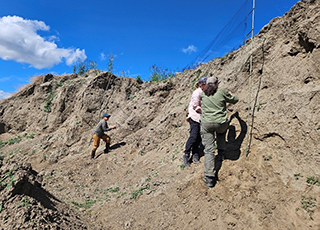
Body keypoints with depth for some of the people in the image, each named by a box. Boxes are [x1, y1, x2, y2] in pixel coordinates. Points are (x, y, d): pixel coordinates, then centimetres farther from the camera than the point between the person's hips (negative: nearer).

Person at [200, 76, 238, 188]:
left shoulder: (203, 94, 7)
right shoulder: (222, 92, 0)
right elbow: (235, 100, 14)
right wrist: (230, 94, 36)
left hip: (206, 124, 1)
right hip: (221, 123, 0)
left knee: (209, 150, 0)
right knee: (221, 132, 38)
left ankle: (209, 177, -3)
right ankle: (221, 150, 37)